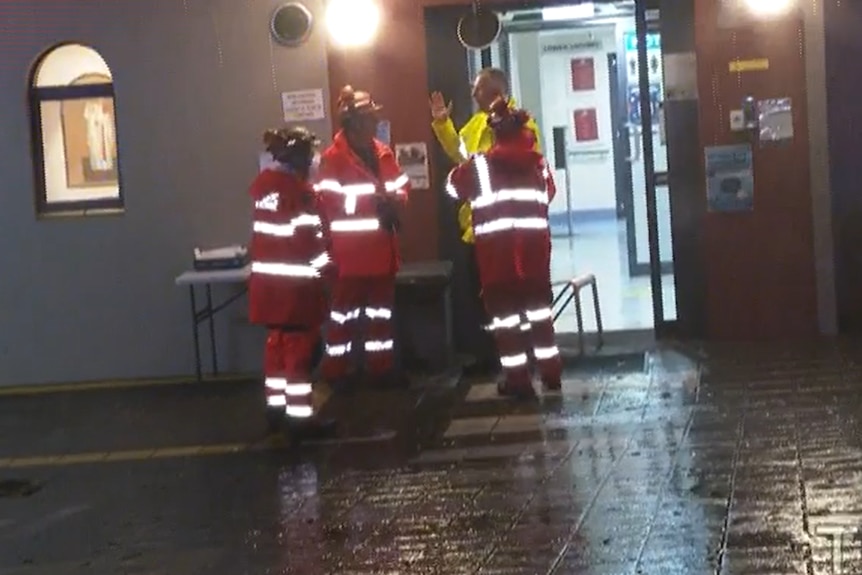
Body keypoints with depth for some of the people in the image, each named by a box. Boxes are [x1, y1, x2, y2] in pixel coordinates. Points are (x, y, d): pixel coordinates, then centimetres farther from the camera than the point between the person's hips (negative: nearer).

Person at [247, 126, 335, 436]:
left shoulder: (262, 181, 10)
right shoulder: (298, 188, -15)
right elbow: (309, 235, -16)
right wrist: (322, 268, -7)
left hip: (267, 278, 8)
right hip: (296, 280, -8)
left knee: (278, 341, 16)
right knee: (300, 344, -3)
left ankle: (276, 406, 23)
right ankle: (300, 413, -1)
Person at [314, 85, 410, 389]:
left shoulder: (384, 153, 10)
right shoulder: (333, 158, -12)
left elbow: (401, 188, 16)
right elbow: (329, 203, -18)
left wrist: (394, 202, -7)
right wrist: (375, 202, -19)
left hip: (382, 248, 7)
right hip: (350, 251, -7)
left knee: (382, 308, 14)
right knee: (345, 309, 2)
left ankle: (381, 366, 25)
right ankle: (338, 371, 11)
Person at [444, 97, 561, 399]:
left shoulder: (480, 165, -6)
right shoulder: (538, 162, 4)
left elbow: (453, 186, 9)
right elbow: (549, 194, 19)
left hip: (498, 250, -3)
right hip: (534, 246, 3)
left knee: (505, 311, 3)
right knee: (539, 306, 14)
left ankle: (518, 377, 2)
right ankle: (551, 372, 17)